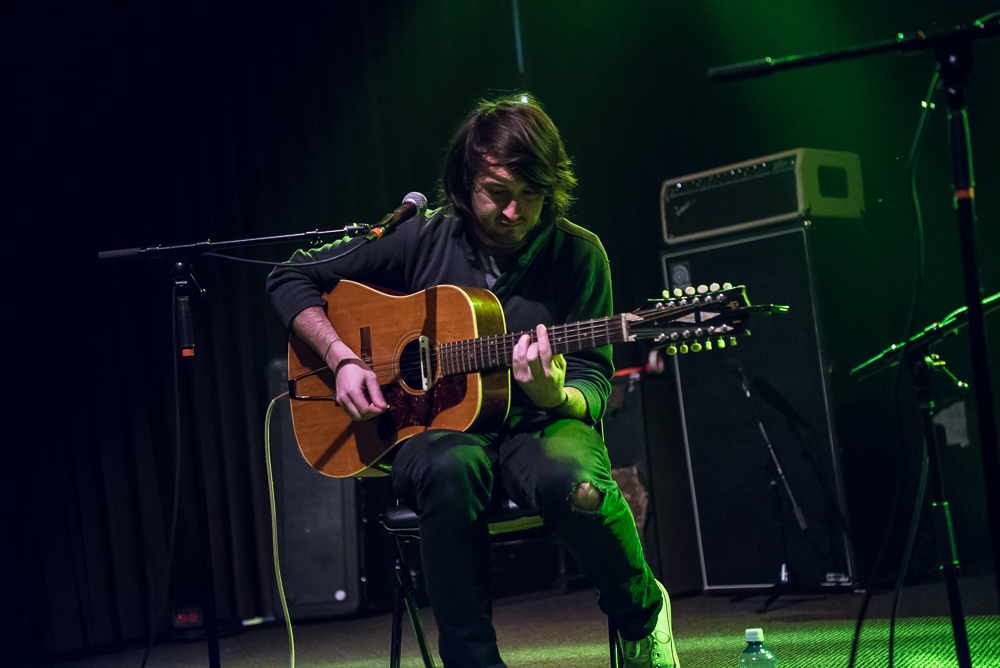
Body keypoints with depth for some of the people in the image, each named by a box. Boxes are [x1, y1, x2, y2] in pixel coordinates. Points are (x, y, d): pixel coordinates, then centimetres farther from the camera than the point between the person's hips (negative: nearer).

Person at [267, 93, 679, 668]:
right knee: (450, 467, -39)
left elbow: (593, 384, -2)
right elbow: (292, 278, 9)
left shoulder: (578, 254, 0)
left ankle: (643, 615, -5)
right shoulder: (421, 240, 1)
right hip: (437, 427, 0)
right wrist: (343, 359, -5)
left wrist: (557, 397, -26)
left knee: (577, 482, -37)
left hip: (535, 426, 0)